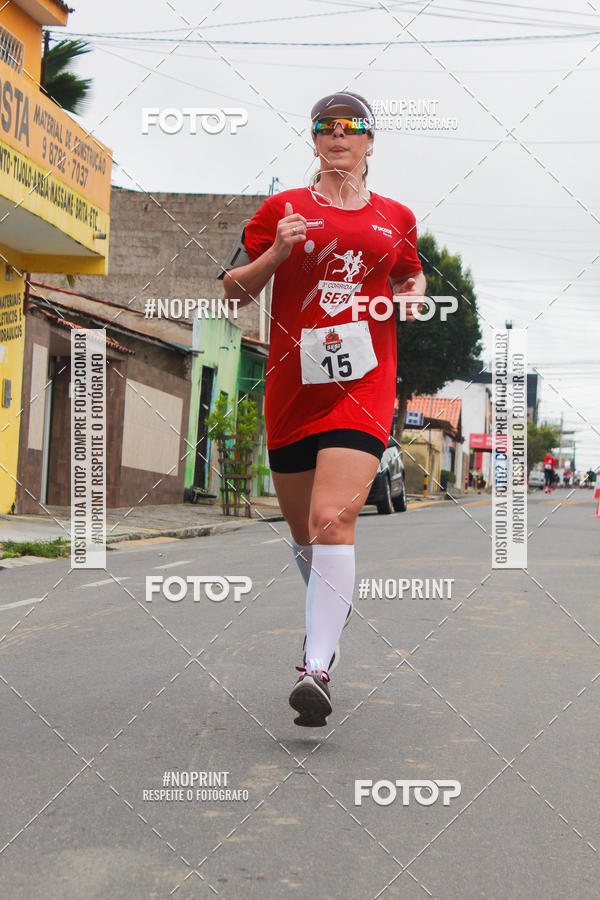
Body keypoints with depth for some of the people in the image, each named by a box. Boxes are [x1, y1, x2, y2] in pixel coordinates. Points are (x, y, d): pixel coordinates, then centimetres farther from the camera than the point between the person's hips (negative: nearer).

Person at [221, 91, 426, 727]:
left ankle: (317, 668, -21)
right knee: (303, 530, 13)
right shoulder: (283, 209, 7)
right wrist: (277, 252, -11)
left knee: (332, 520, -20)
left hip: (363, 383, -1)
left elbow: (411, 276, 30)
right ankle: (330, 609, 44)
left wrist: (412, 295, 7)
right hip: (292, 383, 2)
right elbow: (234, 291, 7)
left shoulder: (396, 218, 12)